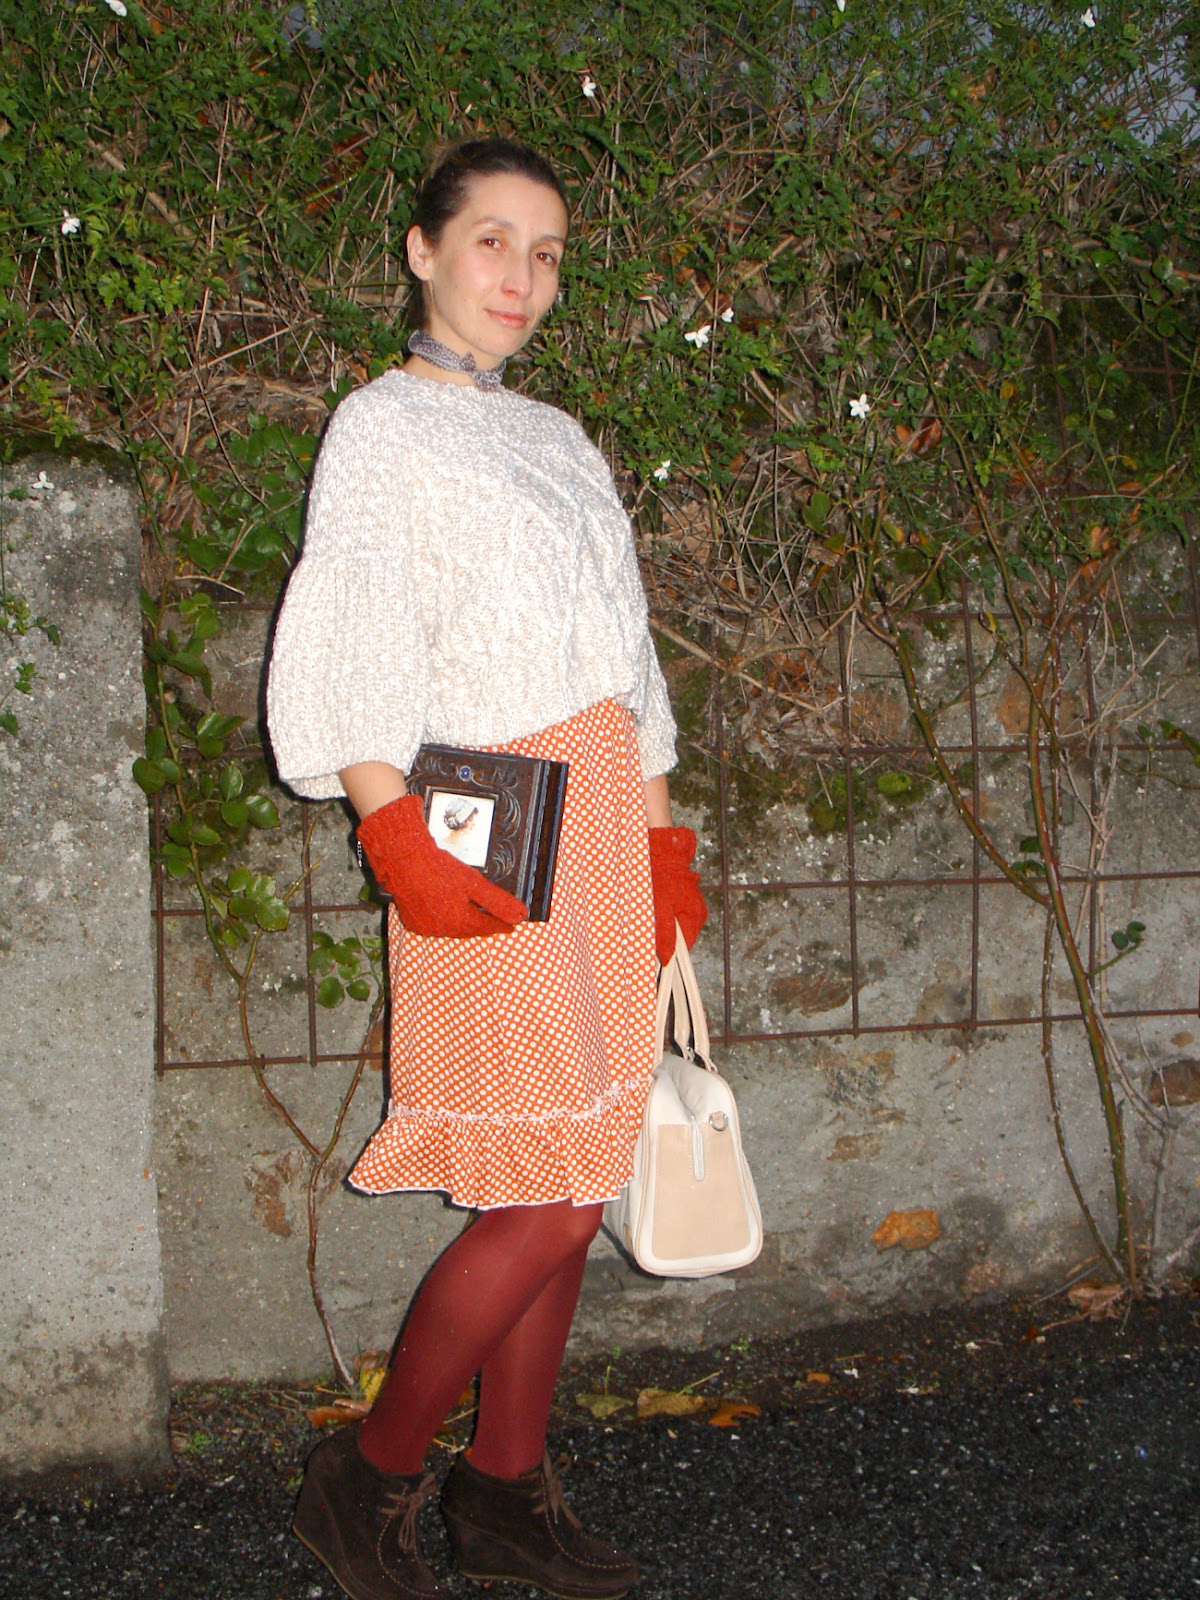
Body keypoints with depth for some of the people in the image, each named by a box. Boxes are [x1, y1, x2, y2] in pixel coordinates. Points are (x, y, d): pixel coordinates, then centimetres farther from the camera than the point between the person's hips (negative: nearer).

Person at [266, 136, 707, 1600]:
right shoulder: (382, 426, -1)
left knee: (572, 1189, 8)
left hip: (600, 826, 7)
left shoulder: (558, 438, 19)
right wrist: (401, 842, -21)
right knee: (550, 1199, -8)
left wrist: (662, 844, 14)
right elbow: (339, 666, -11)